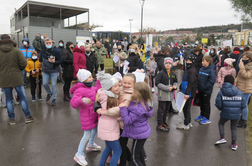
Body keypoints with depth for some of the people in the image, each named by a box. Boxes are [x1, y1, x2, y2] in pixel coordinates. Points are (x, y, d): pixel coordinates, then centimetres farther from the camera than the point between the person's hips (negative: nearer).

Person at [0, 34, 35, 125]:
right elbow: (23, 63, -12)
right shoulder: (16, 51, -6)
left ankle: (11, 119, 16)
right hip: (16, 78, -1)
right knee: (22, 97, 8)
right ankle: (28, 116, 12)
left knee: (8, 99, 10)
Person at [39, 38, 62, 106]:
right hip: (45, 71, 4)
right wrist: (43, 64, 9)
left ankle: (54, 99, 15)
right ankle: (49, 93, 35)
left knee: (53, 85, 1)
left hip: (54, 71, -4)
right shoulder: (43, 50, 0)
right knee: (45, 83, 6)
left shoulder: (56, 50, -13)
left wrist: (54, 62, -30)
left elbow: (60, 61, -14)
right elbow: (40, 59, 17)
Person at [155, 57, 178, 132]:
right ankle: (159, 125, 9)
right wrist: (167, 88, -18)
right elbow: (157, 83, -13)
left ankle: (163, 122, 30)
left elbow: (175, 82, 23)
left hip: (170, 95, 6)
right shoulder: (161, 73, -8)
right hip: (162, 95, -6)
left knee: (166, 110, 16)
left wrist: (174, 86, -1)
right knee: (161, 110, 0)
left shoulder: (173, 74, 9)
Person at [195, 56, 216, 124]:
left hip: (207, 91, -7)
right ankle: (202, 115, 34)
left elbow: (212, 81, -22)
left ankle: (207, 118, 17)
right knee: (201, 103, 18)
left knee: (206, 104, 4)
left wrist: (205, 87, -22)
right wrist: (198, 86, 6)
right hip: (200, 90, 7)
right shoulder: (201, 69, 5)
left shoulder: (211, 70, -17)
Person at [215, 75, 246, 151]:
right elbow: (243, 105, -1)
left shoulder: (221, 92, -9)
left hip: (225, 113, -2)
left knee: (221, 123, 25)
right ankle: (234, 144, 26)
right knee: (234, 128, 20)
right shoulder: (240, 92, -2)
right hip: (236, 114, 2)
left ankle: (222, 138, 18)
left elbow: (218, 104, -10)